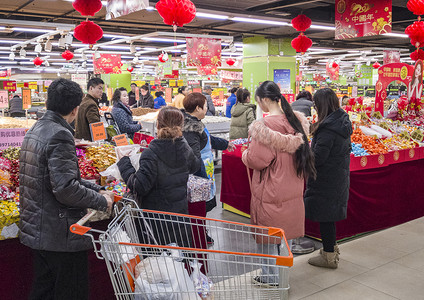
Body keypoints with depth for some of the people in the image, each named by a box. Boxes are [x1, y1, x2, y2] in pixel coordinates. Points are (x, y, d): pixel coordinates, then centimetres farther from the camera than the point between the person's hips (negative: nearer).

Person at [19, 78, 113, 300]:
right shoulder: (59, 135, -20)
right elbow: (65, 188, -27)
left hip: (37, 230, 9)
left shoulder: (35, 130, 11)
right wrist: (101, 201, -14)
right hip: (61, 236, -9)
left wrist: (97, 190, 10)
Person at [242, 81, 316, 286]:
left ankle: (270, 278, 24)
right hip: (292, 190, 7)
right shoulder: (298, 120, 1)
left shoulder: (265, 125, -23)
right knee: (286, 231, 20)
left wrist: (245, 154, -1)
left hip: (270, 193, -7)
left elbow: (257, 160, -20)